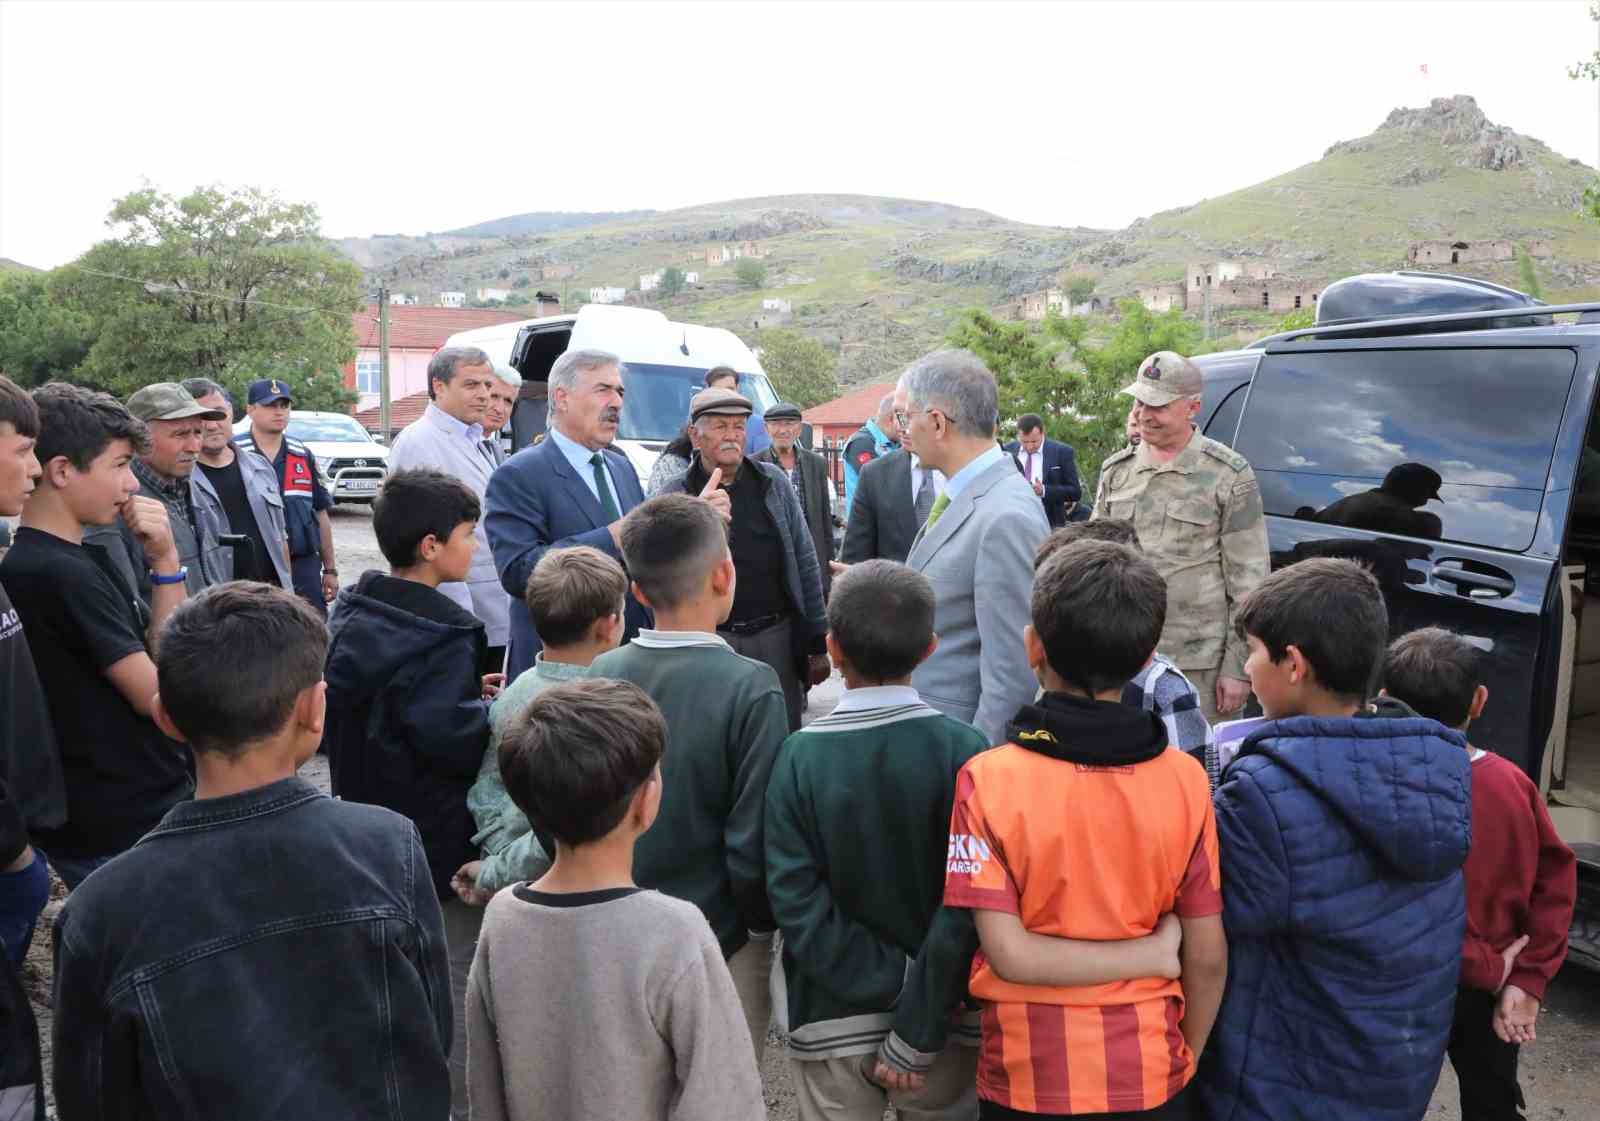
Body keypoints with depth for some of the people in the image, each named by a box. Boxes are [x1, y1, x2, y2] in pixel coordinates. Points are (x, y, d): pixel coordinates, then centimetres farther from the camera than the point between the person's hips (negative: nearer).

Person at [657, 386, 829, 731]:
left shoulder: (773, 481, 4)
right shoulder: (674, 496, -2)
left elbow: (805, 561, 6)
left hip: (777, 636, 2)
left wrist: (817, 642, 6)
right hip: (712, 640, -2)